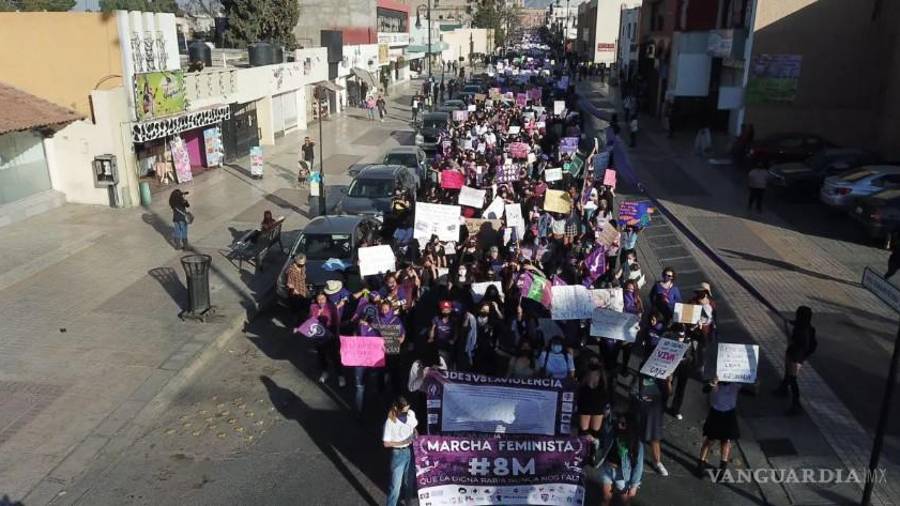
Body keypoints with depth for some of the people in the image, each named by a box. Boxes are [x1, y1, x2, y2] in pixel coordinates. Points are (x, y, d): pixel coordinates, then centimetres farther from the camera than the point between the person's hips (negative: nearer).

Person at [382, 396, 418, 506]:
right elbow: (386, 443, -17)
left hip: (411, 451, 5)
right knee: (396, 485, 2)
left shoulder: (411, 414, -10)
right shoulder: (390, 422, -24)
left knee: (410, 480, 23)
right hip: (398, 454, -5)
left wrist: (416, 434, -8)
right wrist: (403, 442, -23)